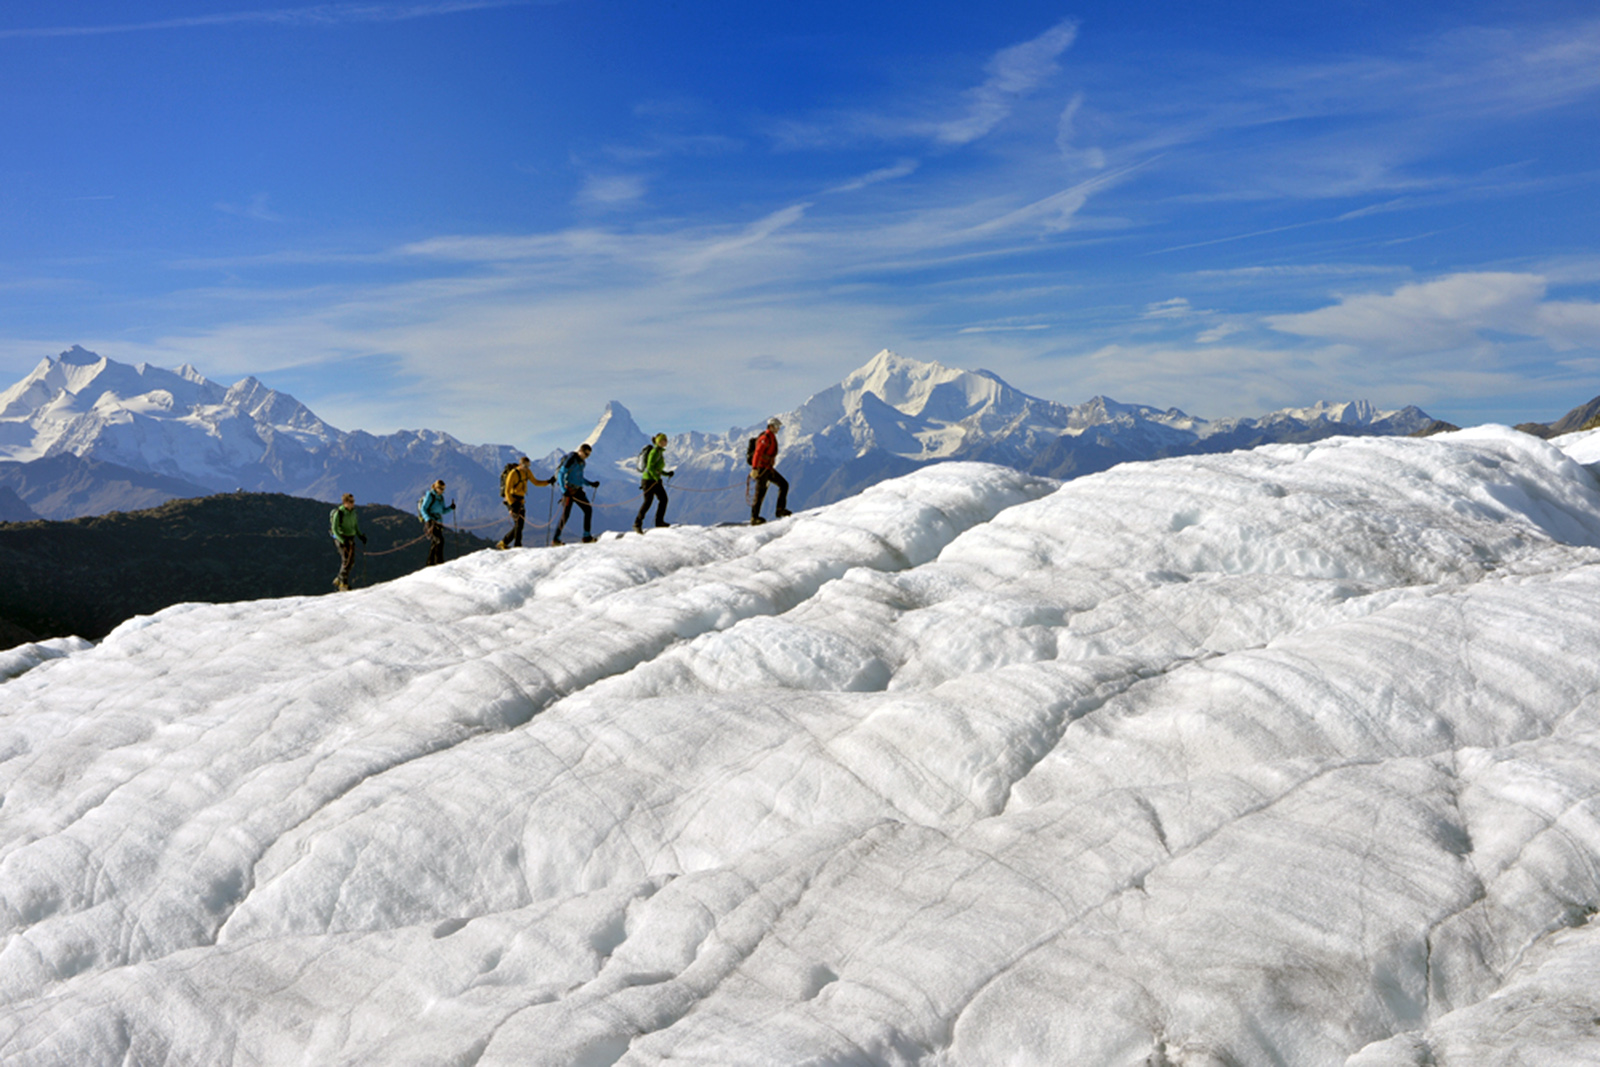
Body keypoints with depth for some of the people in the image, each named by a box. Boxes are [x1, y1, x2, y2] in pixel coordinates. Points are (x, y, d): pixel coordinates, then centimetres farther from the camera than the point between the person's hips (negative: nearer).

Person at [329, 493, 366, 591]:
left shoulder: (353, 511, 3)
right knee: (346, 560, -13)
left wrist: (360, 535, 5)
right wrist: (343, 541, -26)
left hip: (351, 538, 7)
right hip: (341, 538, -7)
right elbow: (334, 529, -18)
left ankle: (338, 581, 22)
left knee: (351, 561, 8)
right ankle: (343, 585, -6)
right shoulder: (338, 513, -18)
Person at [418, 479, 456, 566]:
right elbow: (423, 509, -12)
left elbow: (443, 511, 23)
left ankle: (430, 563, 13)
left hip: (438, 523, 9)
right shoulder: (429, 496, -7)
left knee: (435, 543, 8)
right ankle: (439, 561, -26)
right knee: (439, 540, -22)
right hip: (430, 522, -9)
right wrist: (428, 519, -27)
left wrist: (451, 508, 3)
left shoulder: (441, 497, 16)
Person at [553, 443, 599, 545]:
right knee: (565, 514, -10)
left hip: (578, 491, 8)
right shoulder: (571, 460, -12)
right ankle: (555, 538, -2)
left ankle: (587, 536, 5)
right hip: (569, 491, -8)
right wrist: (563, 490, -23)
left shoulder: (582, 462, 13)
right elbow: (560, 474, -15)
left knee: (588, 510, 1)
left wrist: (591, 484, 14)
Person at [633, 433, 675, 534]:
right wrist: (657, 478, -25)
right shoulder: (654, 451, -15)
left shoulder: (660, 452, 14)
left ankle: (659, 521, 9)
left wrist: (667, 473, 9)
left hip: (655, 479, 9)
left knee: (663, 499, 3)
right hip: (649, 479, -9)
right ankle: (637, 524, 2)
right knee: (648, 502, -7)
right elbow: (650, 467, -23)